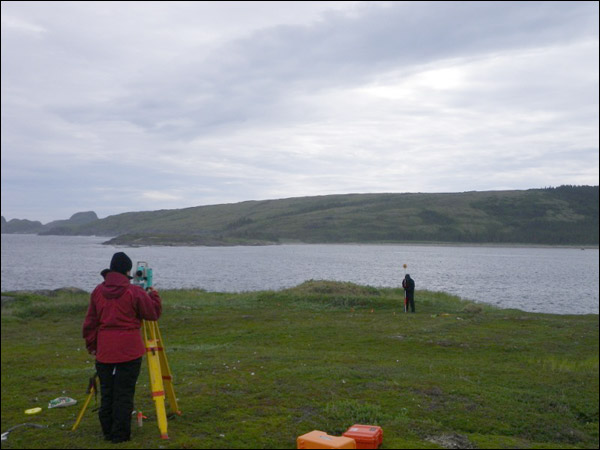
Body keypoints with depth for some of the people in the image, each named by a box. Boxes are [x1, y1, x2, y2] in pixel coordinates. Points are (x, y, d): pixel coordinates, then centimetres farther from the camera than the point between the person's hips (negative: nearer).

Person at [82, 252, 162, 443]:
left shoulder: (98, 291, 5)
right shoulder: (134, 291, -10)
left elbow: (90, 322, 10)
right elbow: (154, 313, -2)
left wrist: (91, 345, 18)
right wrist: (154, 295, 14)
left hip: (104, 350, 5)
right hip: (129, 350, -4)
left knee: (107, 392, 12)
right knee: (124, 393, 2)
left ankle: (108, 432, 21)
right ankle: (120, 434, 6)